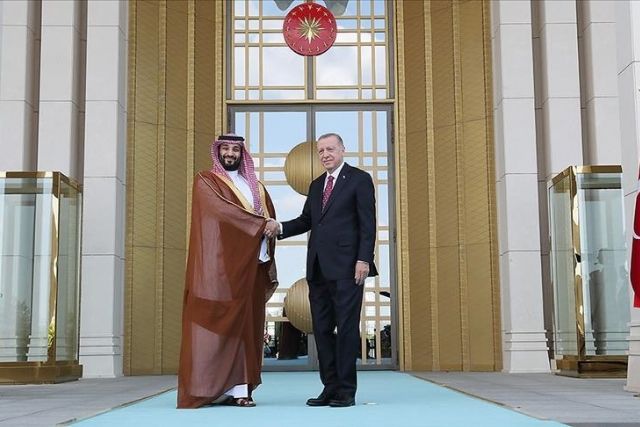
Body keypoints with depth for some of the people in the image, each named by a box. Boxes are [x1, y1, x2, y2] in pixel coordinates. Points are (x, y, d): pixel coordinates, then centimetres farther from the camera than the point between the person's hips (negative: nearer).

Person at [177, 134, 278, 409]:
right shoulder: (206, 182, 6)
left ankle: (238, 388, -2)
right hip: (219, 264, -5)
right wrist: (260, 225, -13)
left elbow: (270, 221, 14)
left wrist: (266, 250, -4)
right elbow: (223, 209, -11)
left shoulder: (256, 187, 22)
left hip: (250, 266, 5)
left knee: (245, 325, -1)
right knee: (218, 322, -9)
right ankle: (208, 387, -10)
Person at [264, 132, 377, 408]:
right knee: (322, 329, 7)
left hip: (346, 267, -7)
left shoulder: (359, 179, 1)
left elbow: (367, 223, -5)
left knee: (346, 328, -4)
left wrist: (364, 259, -14)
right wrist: (280, 228, 0)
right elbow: (306, 220, 18)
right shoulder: (316, 185, 21)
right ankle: (330, 387, 14)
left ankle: (346, 390, 2)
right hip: (318, 268, 7)